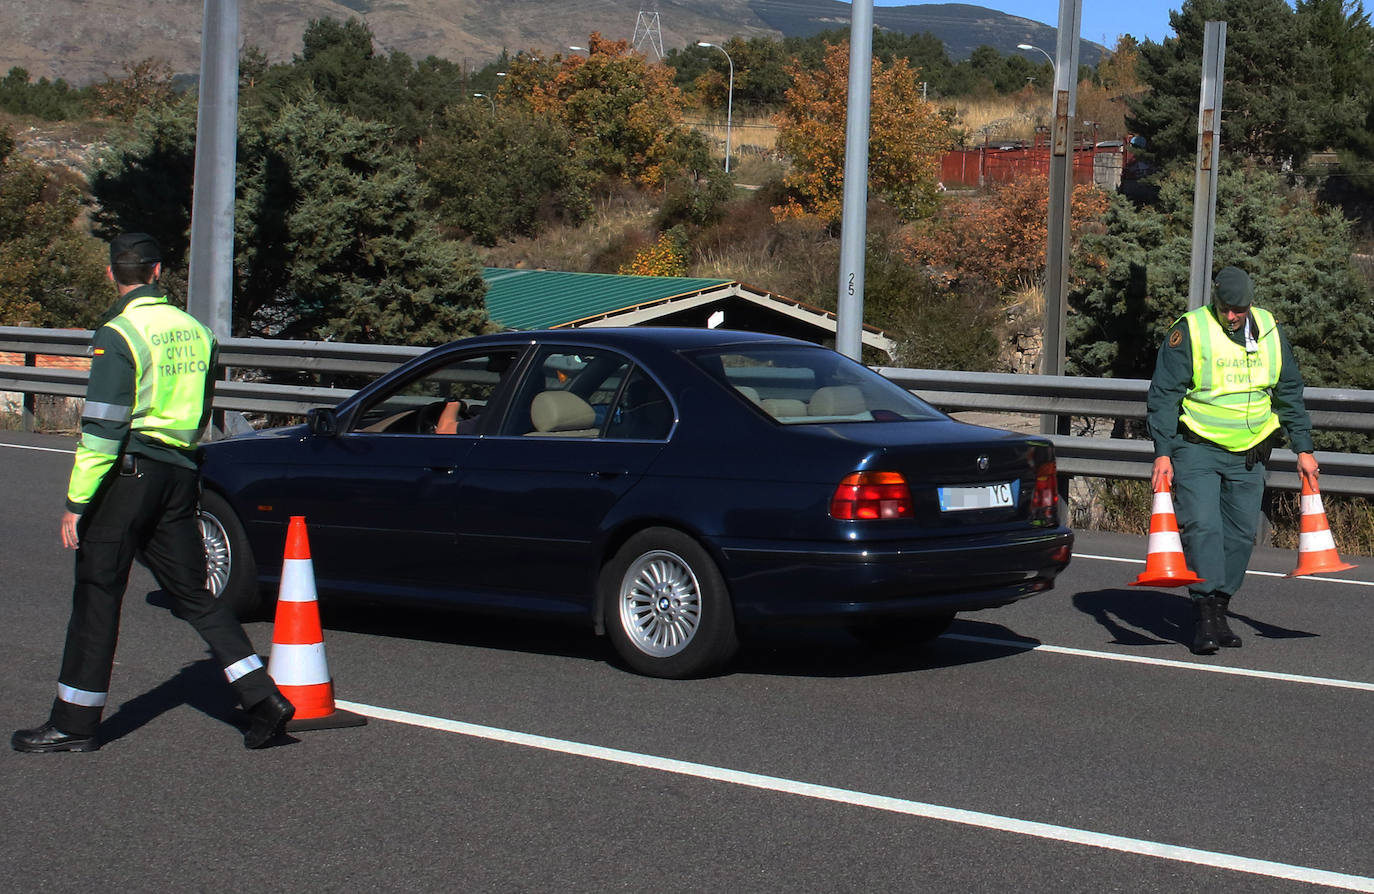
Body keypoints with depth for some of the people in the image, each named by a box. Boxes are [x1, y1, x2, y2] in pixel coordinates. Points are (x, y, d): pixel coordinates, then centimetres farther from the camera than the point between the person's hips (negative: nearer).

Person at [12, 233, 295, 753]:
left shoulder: (119, 335, -12)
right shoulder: (194, 331, 10)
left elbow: (102, 428, -16)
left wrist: (76, 502, -13)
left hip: (128, 473, -6)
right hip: (180, 474, 6)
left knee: (96, 597, 2)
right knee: (194, 596, 12)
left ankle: (74, 724, 7)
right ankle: (263, 699, 6)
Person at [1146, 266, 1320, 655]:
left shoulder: (1270, 331, 4)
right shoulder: (1189, 331, -9)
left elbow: (1289, 394, 15)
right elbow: (1163, 395, -8)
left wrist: (1303, 449, 13)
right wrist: (1162, 452, -15)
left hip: (1249, 454, 4)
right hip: (1197, 448, -4)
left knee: (1241, 533, 4)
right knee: (1201, 525, -15)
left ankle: (1218, 612, 15)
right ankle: (1204, 614, -14)